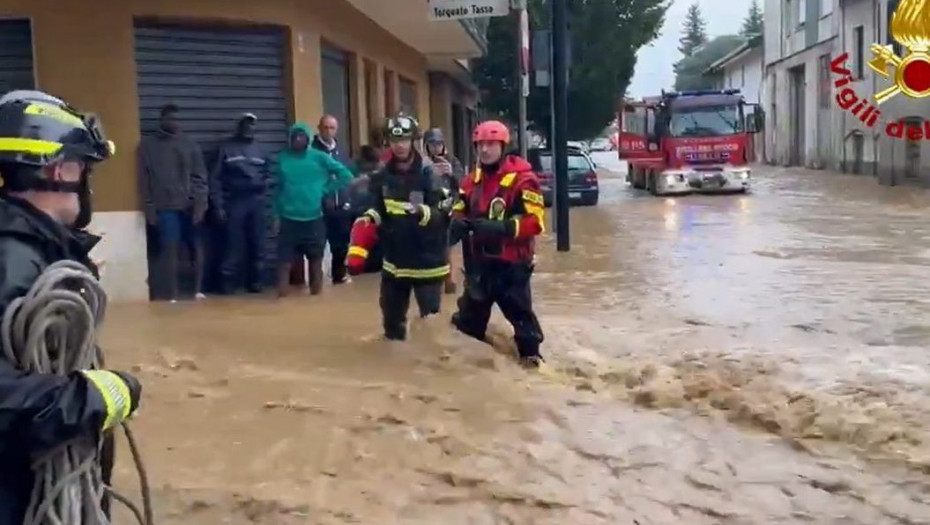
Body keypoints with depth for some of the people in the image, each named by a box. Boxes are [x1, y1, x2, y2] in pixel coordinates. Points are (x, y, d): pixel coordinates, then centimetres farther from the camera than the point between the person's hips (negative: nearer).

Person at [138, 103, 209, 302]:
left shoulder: (189, 143, 10)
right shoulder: (148, 144, 6)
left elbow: (199, 176, 4)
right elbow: (144, 179, 4)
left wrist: (200, 202, -7)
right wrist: (149, 207, -3)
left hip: (190, 205, 2)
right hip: (165, 207, -2)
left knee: (197, 247, 4)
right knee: (170, 249, -6)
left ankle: (198, 290, 15)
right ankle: (173, 295, 0)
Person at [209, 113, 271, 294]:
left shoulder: (260, 149, 14)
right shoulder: (226, 148, 3)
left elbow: (267, 174, 21)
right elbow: (216, 178, -1)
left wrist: (263, 185, 1)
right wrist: (218, 205, -8)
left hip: (256, 202, 4)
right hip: (234, 202, -3)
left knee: (257, 245, 5)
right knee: (234, 245, -6)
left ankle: (255, 281, 14)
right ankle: (228, 282, 1)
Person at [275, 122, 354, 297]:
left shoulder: (319, 157, -1)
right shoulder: (284, 158, 4)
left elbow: (346, 175, 0)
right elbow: (279, 188, 10)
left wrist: (327, 189, -5)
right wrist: (278, 214, 7)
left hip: (314, 218, 0)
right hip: (289, 219, 0)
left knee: (316, 259, 11)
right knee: (285, 260, -2)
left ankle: (316, 291, 24)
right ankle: (282, 294, 5)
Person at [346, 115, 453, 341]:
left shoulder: (428, 173, -12)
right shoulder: (383, 176, 3)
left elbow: (443, 215, -16)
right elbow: (376, 213, 10)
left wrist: (423, 213, -37)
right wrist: (358, 249, -2)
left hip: (426, 260, -5)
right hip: (394, 260, 5)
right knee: (391, 320, 16)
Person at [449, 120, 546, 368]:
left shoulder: (522, 179, -14)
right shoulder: (471, 180, 9)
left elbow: (535, 221, -18)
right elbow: (460, 211, 19)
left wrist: (500, 228, -30)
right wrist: (458, 223, -6)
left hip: (511, 262, -6)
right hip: (479, 260, 6)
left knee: (520, 313, 3)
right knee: (469, 314, 17)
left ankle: (531, 356, 18)